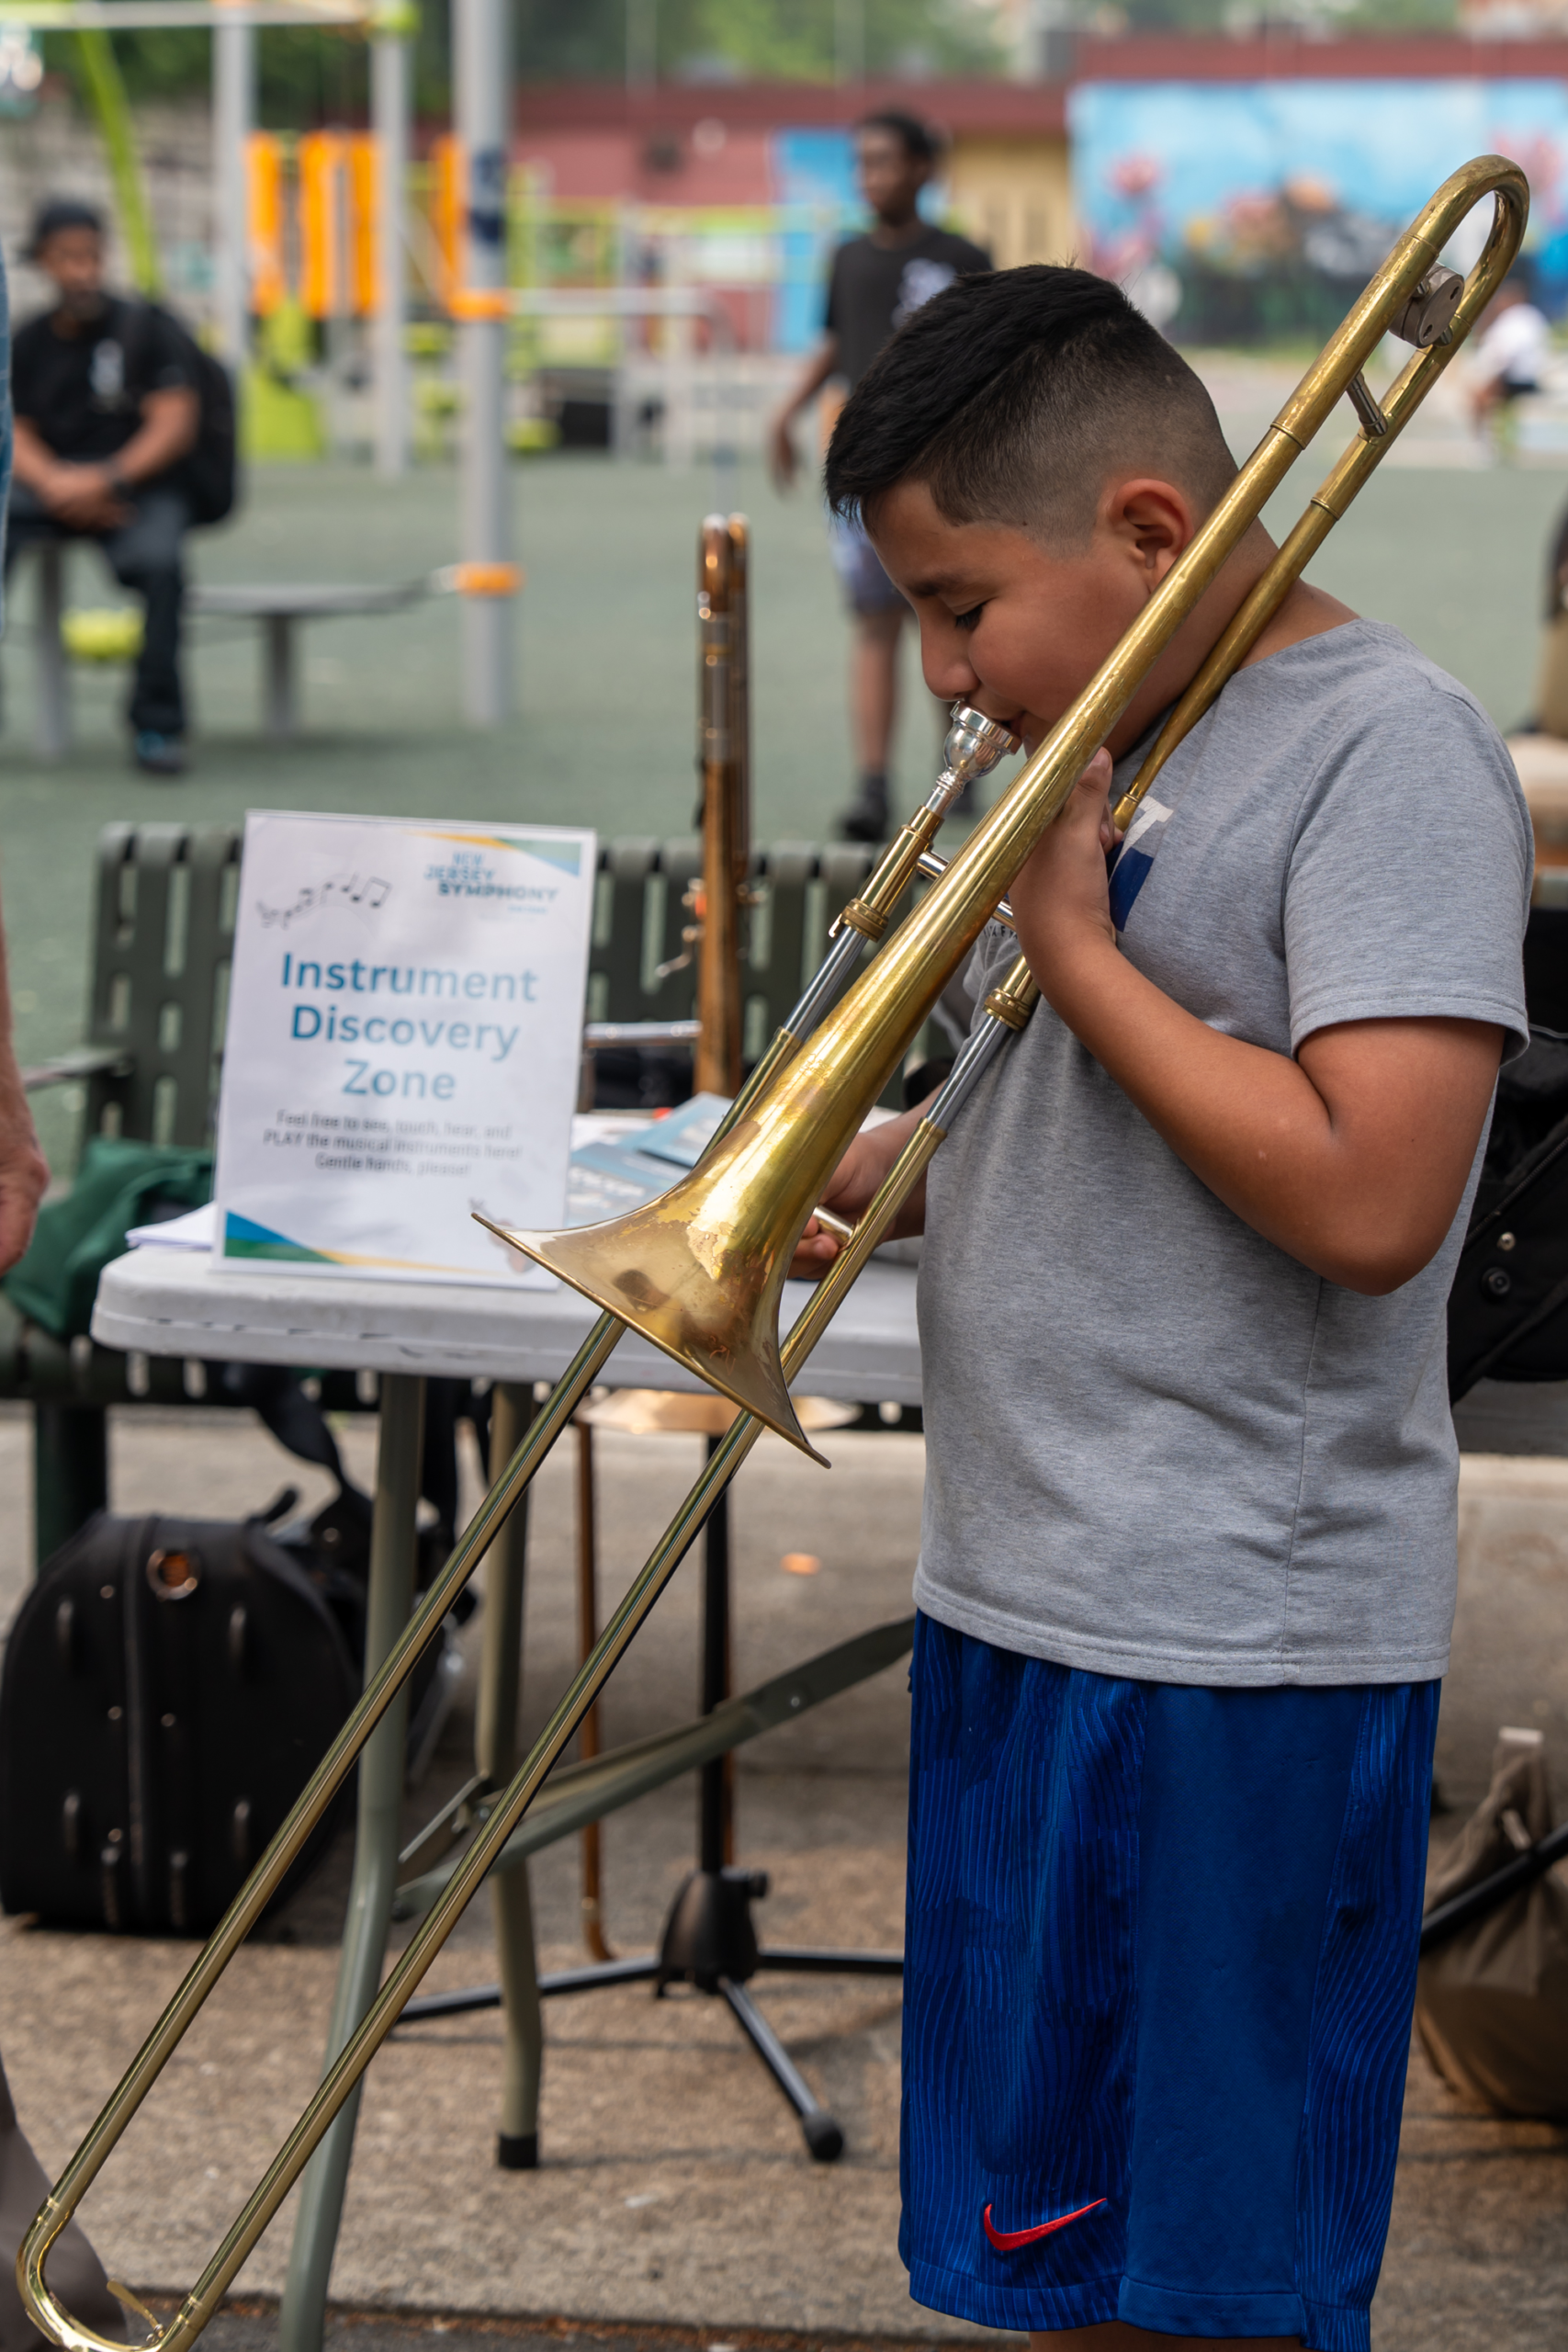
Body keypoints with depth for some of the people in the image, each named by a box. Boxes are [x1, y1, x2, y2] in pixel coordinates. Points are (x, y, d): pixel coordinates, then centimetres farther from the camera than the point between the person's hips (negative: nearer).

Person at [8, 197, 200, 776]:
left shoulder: (144, 326, 3)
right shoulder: (29, 343, 14)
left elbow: (175, 425, -4)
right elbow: (16, 434, 8)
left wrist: (106, 481, -17)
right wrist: (53, 482, -14)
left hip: (137, 485, -3)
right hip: (50, 486, 3)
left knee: (157, 560, -36)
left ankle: (156, 724, -25)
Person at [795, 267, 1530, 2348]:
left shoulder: (1388, 751, -14)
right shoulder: (1120, 738, 13)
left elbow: (1365, 1201, -25)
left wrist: (1075, 948, -16)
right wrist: (873, 1171, 4)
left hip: (1234, 1656, -9)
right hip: (1022, 1604, 9)